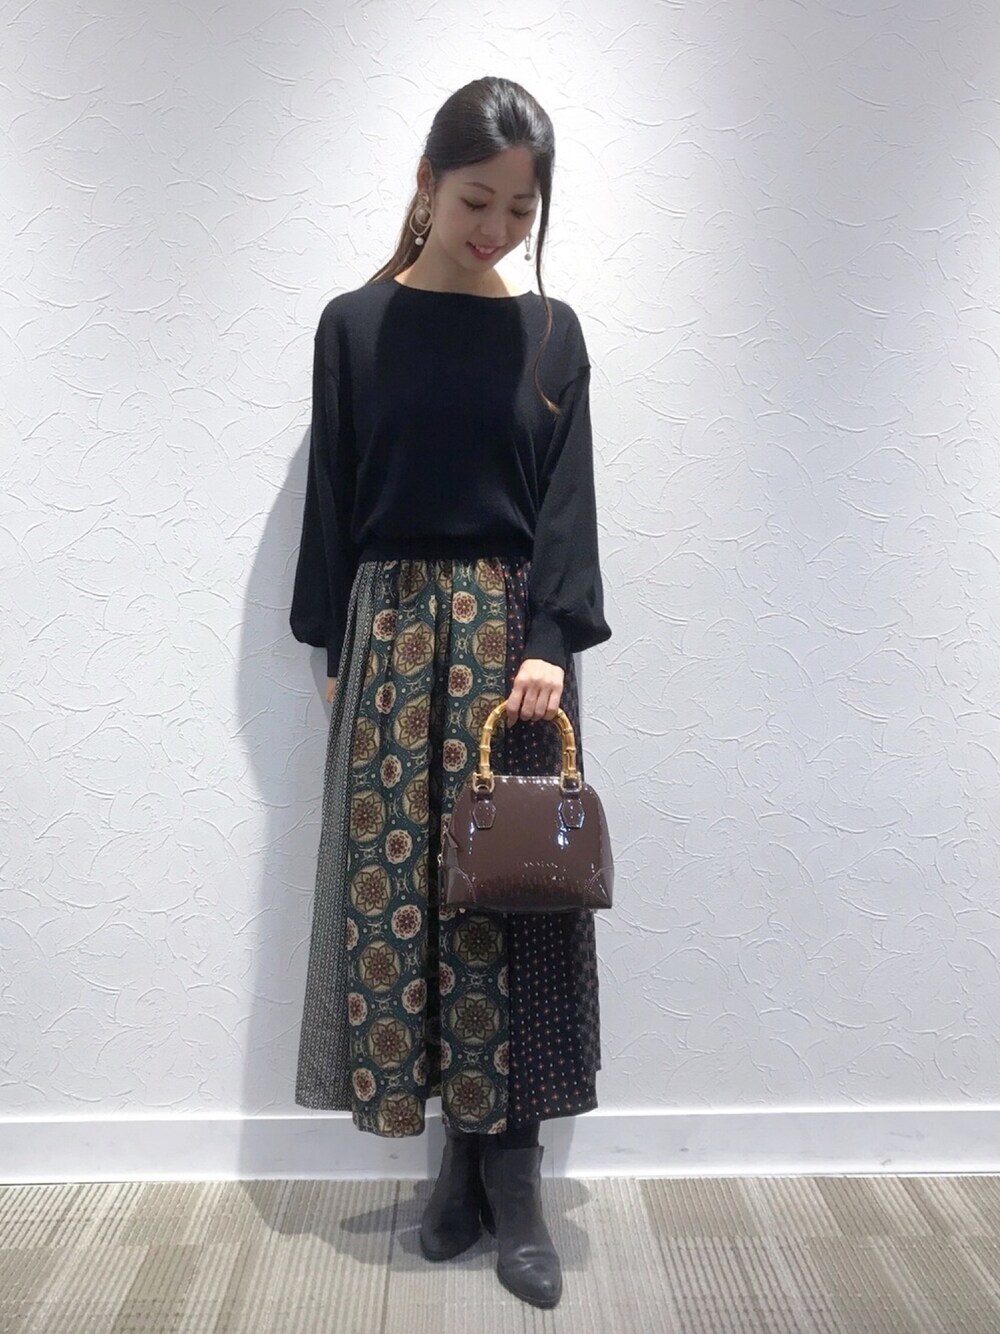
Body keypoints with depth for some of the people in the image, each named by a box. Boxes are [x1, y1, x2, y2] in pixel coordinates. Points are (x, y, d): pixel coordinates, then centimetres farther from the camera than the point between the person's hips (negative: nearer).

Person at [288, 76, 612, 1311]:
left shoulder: (551, 331, 7)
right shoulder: (355, 325, 6)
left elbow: (567, 501, 0)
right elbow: (332, 500, 6)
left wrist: (550, 643, -13)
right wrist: (333, 651, 3)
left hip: (514, 628, 0)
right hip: (393, 629, 0)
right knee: (399, 883, 1)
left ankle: (508, 1168, 13)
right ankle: (466, 1148, 17)